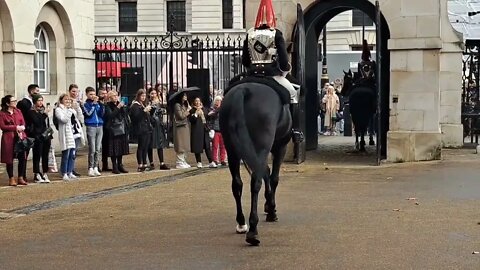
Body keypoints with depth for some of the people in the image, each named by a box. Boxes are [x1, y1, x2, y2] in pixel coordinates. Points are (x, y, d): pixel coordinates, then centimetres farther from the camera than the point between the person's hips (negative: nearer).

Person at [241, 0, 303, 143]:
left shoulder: (250, 34, 5)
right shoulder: (276, 34, -7)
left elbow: (244, 60, 7)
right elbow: (283, 59, -11)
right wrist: (285, 70, 8)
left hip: (253, 74, 3)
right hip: (272, 73, -3)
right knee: (293, 94, 15)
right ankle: (296, 131, 8)